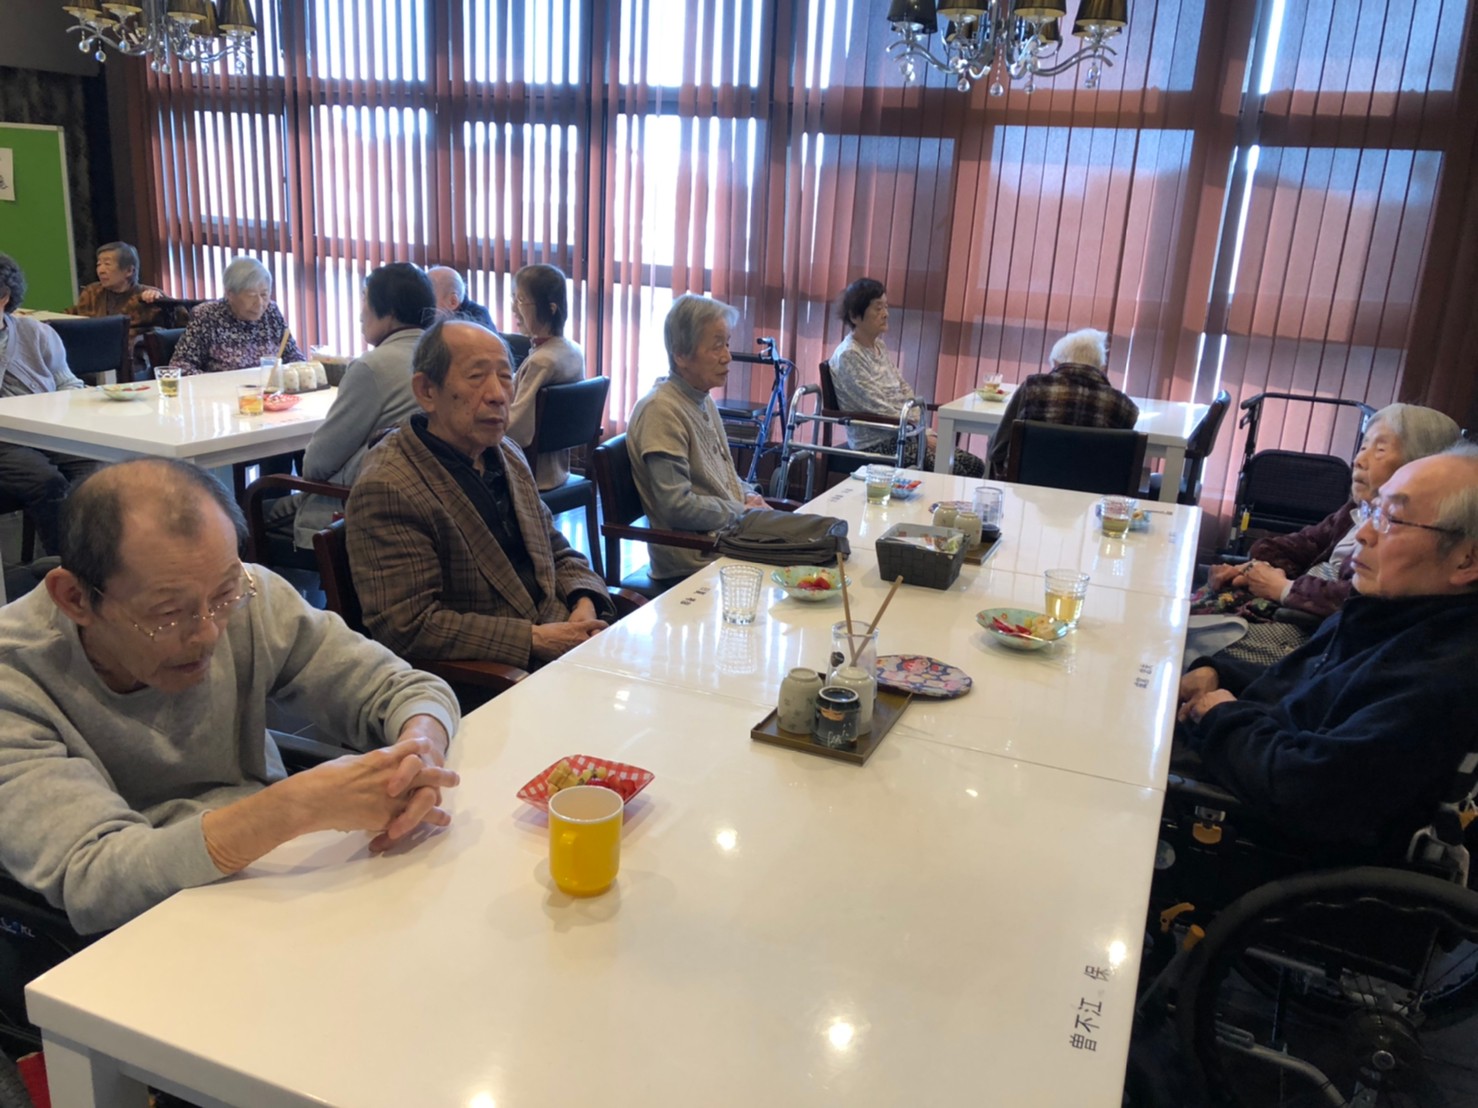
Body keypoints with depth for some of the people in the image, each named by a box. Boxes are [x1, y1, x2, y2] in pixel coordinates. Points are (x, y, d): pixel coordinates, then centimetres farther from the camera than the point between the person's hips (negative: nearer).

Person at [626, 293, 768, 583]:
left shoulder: (704, 401, 13)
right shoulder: (661, 410, -16)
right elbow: (678, 507, -21)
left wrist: (748, 496, 5)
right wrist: (742, 511, -11)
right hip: (695, 562, -9)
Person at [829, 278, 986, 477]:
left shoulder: (879, 346, 12)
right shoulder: (847, 356, -15)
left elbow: (905, 393, 13)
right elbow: (879, 409, -19)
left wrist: (927, 433, -1)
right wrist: (924, 437, -17)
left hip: (903, 434, 9)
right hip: (875, 444, -9)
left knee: (975, 466, -2)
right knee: (953, 471, -21)